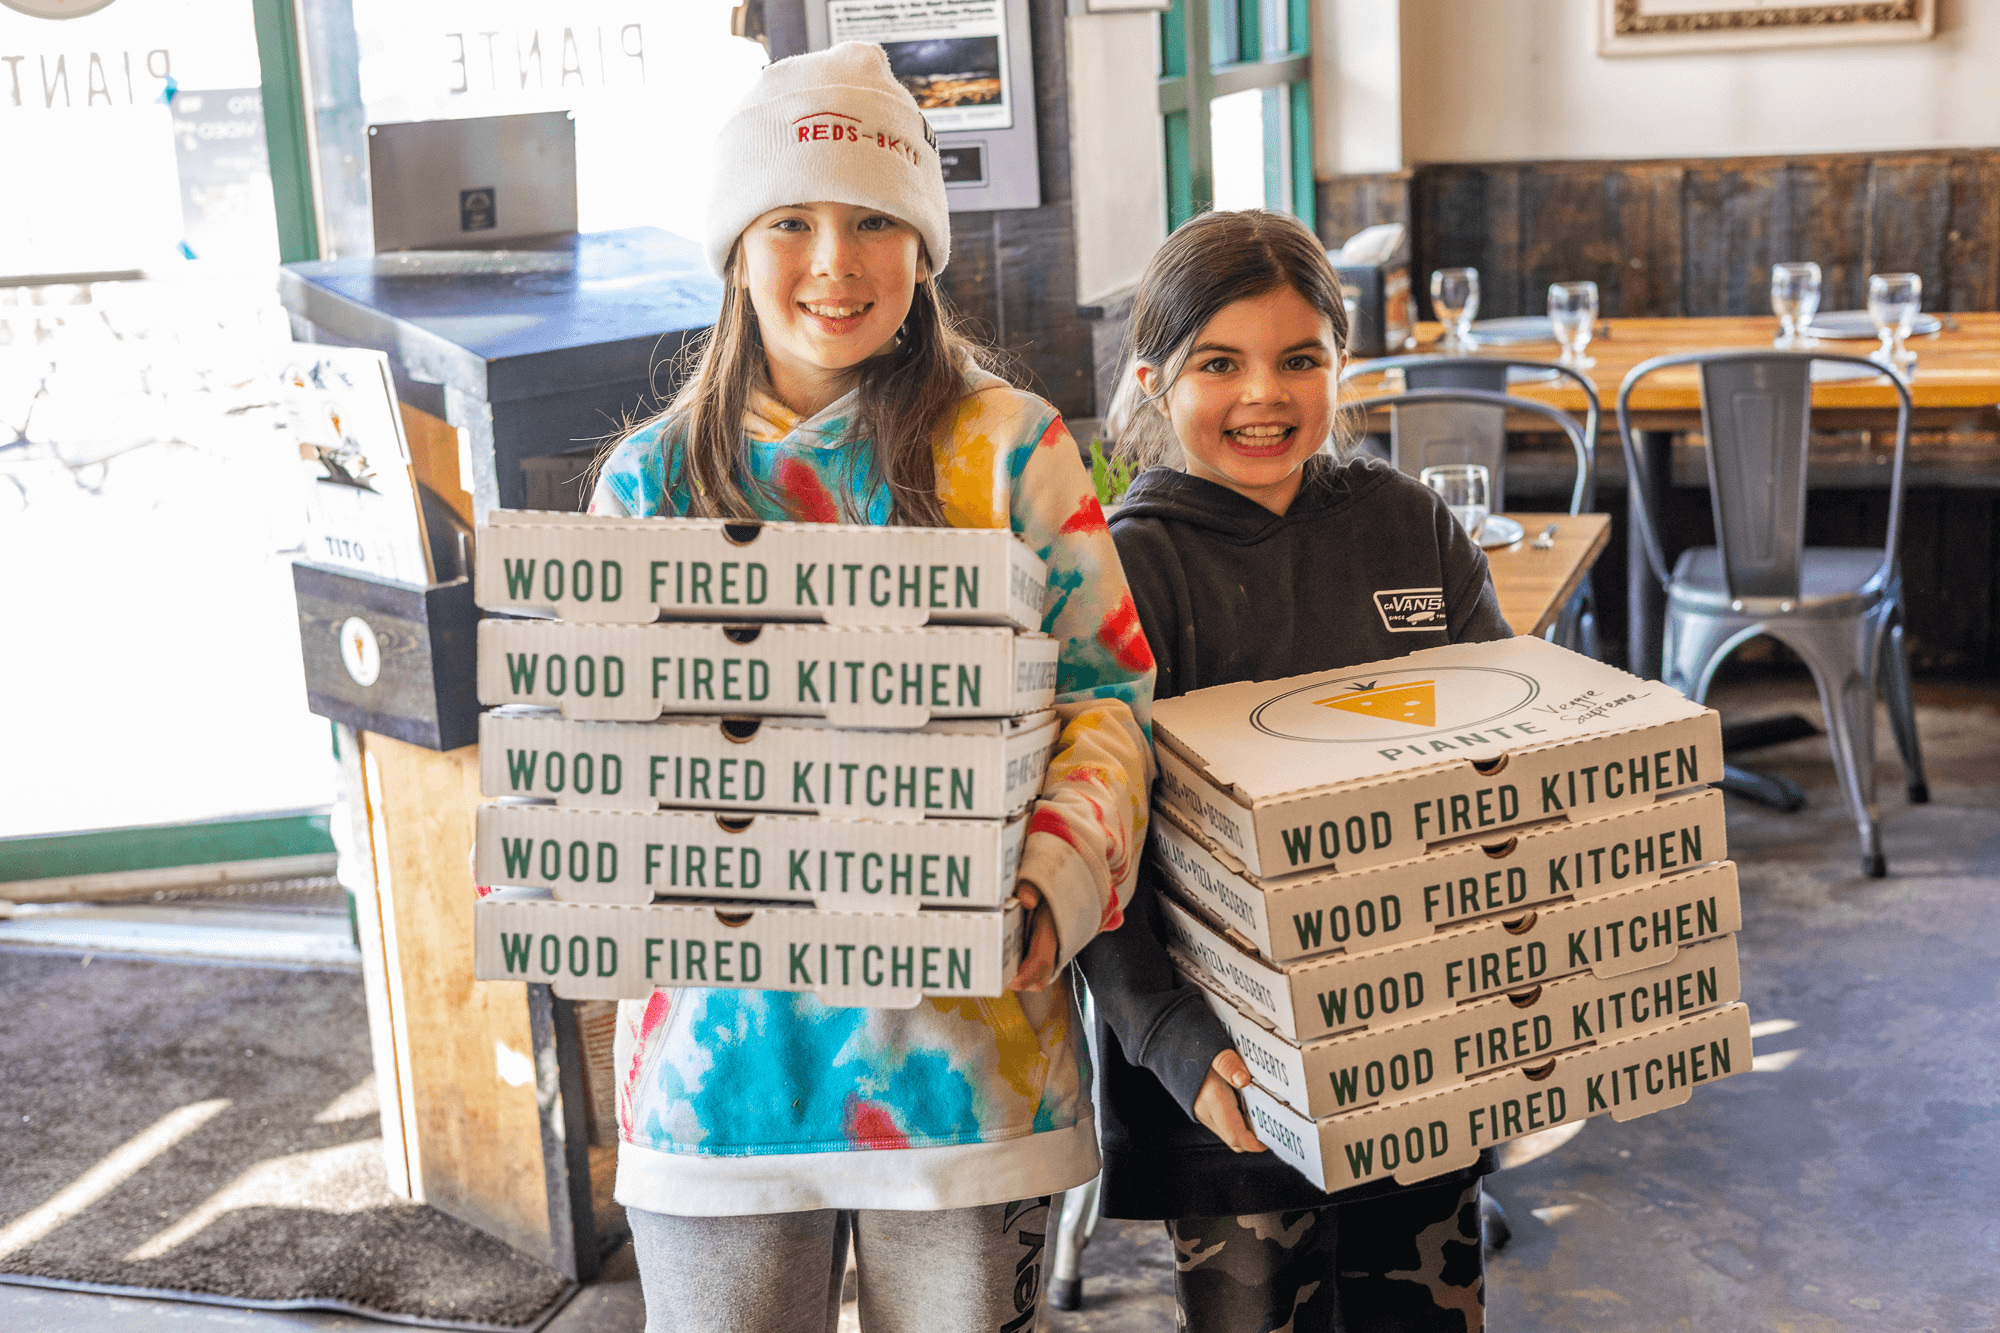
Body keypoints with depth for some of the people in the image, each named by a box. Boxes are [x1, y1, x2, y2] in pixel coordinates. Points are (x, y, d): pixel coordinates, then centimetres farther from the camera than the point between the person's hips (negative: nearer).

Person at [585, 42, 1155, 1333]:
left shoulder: (1008, 448, 0)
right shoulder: (653, 478, 7)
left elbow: (1107, 694, -1)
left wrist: (1056, 885, -17)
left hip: (960, 1031, -2)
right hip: (722, 1045, 2)